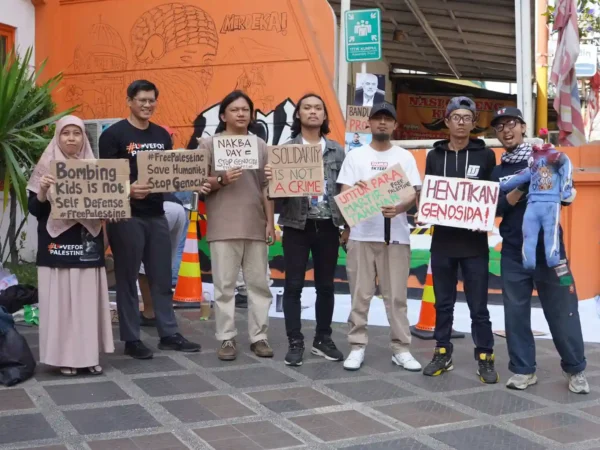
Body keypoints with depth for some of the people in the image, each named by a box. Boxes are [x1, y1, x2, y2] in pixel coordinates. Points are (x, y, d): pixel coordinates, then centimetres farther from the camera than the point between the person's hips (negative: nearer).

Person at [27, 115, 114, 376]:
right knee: (60, 299, -2)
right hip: (56, 243, -2)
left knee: (88, 298, 3)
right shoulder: (46, 166, 2)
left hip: (87, 242, 2)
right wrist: (42, 190, -19)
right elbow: (34, 209, -1)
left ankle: (89, 354, 11)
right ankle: (64, 356, 5)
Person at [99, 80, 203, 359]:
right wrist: (128, 189, -29)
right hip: (127, 216, -5)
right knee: (127, 279, 4)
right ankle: (131, 340, 12)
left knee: (162, 278, 11)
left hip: (156, 215, 6)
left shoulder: (162, 135, 12)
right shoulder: (114, 135, -6)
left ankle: (169, 335, 20)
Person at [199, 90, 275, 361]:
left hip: (256, 225, 3)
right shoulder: (209, 144, 3)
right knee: (224, 285, 1)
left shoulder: (260, 145, 11)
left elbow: (266, 188, 10)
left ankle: (259, 336, 16)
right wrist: (221, 180, -18)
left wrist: (270, 222, 5)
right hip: (223, 226, -3)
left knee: (258, 283, 7)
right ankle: (227, 339, 9)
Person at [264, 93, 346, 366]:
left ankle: (323, 339, 22)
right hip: (297, 225, -2)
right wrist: (270, 179, -24)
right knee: (293, 285, 0)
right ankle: (295, 342, 9)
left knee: (326, 285, 9)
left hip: (328, 226, 3)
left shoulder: (337, 150, 9)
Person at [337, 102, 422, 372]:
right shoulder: (355, 156, 9)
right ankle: (357, 347, 11)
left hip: (396, 236, 0)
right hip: (361, 235, 0)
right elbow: (344, 195, 4)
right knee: (360, 295, 3)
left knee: (396, 296, 3)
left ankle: (401, 349, 11)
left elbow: (415, 195, 3)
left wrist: (399, 208, -18)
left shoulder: (405, 157, 9)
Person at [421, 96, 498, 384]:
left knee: (478, 305, 1)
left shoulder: (485, 155, 4)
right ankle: (442, 354, 21)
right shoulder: (434, 156, 10)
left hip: (474, 241, -2)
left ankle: (485, 358, 11)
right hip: (442, 240, 2)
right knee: (443, 303, 10)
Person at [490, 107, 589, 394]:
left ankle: (576, 370, 16)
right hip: (513, 252, 3)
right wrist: (516, 192, -15)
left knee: (562, 310, 2)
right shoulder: (497, 171, 11)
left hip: (548, 248, -2)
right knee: (516, 312, 5)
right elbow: (492, 209, 0)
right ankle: (523, 370, 17)